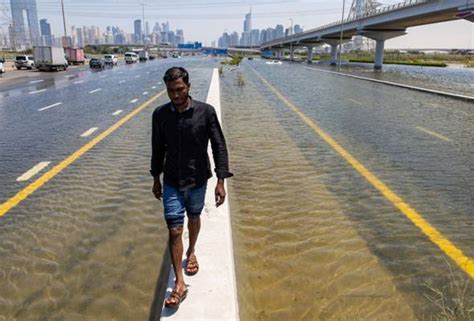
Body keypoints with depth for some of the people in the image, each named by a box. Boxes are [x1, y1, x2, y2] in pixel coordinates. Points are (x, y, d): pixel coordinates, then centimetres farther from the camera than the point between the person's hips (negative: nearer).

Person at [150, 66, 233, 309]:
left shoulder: (206, 112, -14)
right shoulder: (160, 114, -7)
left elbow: (219, 146, -11)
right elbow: (158, 148, 5)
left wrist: (221, 181, -15)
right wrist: (156, 179, 11)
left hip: (198, 180, 0)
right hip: (172, 182, 1)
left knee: (194, 218, 21)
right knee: (174, 230, -2)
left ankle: (191, 252, 51)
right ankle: (179, 284, 8)